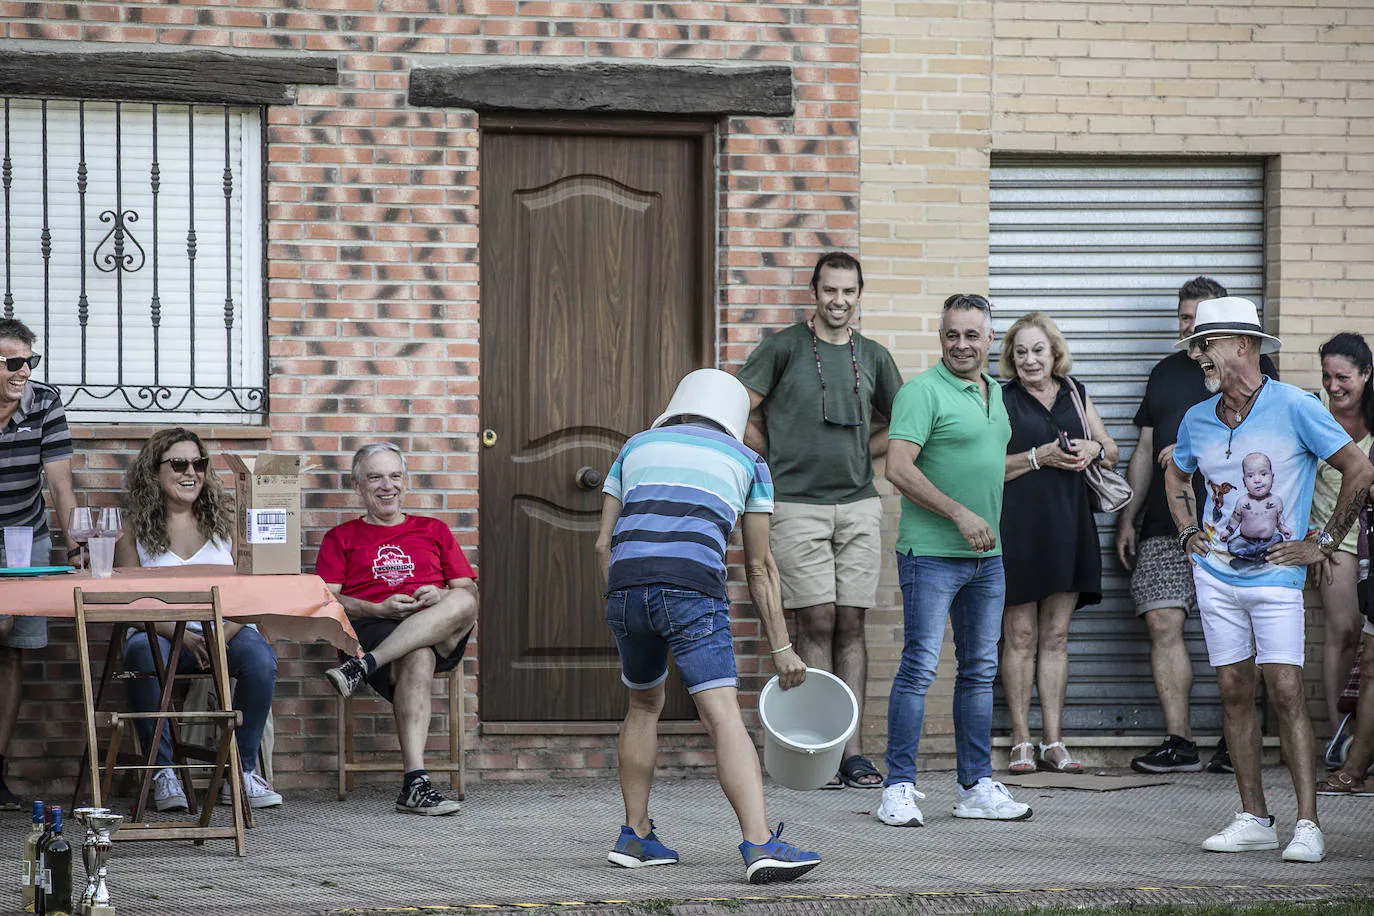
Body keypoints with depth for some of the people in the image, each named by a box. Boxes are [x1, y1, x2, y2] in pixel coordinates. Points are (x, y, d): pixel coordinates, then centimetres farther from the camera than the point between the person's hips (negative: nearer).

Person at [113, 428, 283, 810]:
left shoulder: (225, 518, 9)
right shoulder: (135, 528, 6)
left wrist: (224, 635, -17)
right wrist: (182, 636, -17)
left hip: (225, 631, 1)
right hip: (160, 632, -1)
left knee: (261, 658, -31)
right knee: (142, 654, -36)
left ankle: (240, 773, -19)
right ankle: (162, 772, -25)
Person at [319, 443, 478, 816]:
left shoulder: (434, 531, 29)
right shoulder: (342, 538, 23)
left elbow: (469, 590, 20)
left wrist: (442, 597, -5)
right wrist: (379, 610, -10)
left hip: (441, 635, 3)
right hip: (372, 628, -2)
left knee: (463, 603, -36)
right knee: (417, 660, -40)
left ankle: (362, 666, -44)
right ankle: (415, 782, -51)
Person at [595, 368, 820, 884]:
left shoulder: (636, 448, 26)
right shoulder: (745, 462, 21)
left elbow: (604, 543, 20)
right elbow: (759, 567, 17)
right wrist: (780, 647, 20)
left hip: (626, 587, 3)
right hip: (694, 590, -3)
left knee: (644, 704, 25)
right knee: (724, 716, -12)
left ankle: (634, 837, 26)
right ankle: (759, 844, -26)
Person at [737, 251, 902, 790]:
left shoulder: (872, 356, 12)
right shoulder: (783, 348, -1)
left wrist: (859, 454, 12)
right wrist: (779, 463, 3)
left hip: (858, 504, 4)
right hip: (797, 504, -4)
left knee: (850, 625, 2)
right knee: (817, 624, -7)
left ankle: (852, 751, 3)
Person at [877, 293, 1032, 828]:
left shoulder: (994, 394, 16)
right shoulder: (923, 392, -10)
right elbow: (899, 469, -19)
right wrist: (959, 514, -20)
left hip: (987, 556, 8)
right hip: (932, 555, -8)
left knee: (980, 670, 11)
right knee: (919, 668, -8)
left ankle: (976, 786, 17)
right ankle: (899, 789, -4)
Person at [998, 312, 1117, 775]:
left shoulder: (1075, 395, 15)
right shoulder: (1000, 400, 2)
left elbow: (1111, 451, 22)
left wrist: (1094, 450, 0)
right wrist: (1040, 456, -14)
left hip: (1067, 527, 4)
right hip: (1018, 526, -4)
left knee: (1056, 636, 5)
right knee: (1020, 636, -2)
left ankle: (1054, 743, 7)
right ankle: (1021, 743, 2)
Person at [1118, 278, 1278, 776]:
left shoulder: (1251, 367, 5)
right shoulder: (1166, 371, 20)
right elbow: (1145, 450, 22)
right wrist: (1127, 518, 17)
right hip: (1164, 524, 4)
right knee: (1162, 623, -6)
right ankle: (1178, 742, -4)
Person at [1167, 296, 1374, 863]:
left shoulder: (1294, 408, -8)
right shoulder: (1198, 420, 8)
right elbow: (1176, 478, 29)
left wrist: (1324, 544, -6)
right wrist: (1189, 534, 15)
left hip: (1275, 577, -5)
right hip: (1215, 576, 5)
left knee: (1286, 692, -11)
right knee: (1234, 693, 5)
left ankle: (1308, 824, -11)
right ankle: (1253, 819, 11)